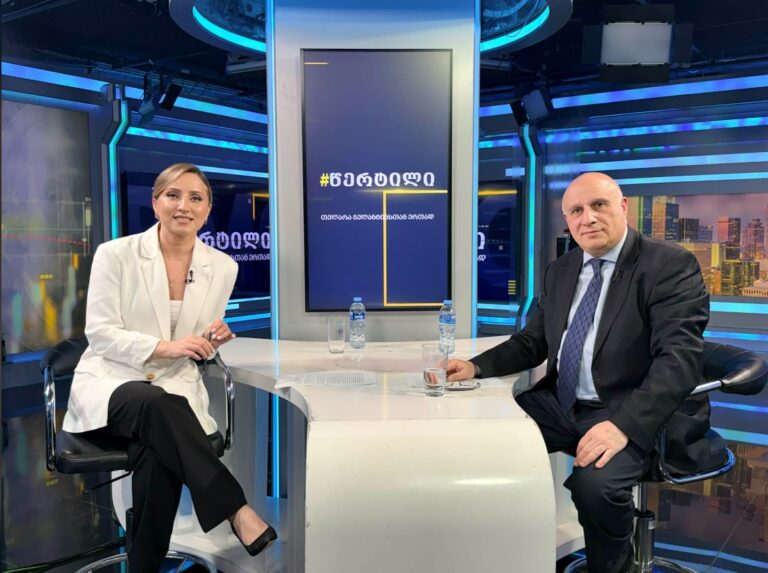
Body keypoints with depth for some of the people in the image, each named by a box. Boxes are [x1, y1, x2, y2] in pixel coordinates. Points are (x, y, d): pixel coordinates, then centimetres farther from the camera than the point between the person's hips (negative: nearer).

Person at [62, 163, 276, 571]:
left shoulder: (222, 266, 5)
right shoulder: (115, 254, -4)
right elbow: (99, 333, -8)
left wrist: (212, 341, -11)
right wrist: (165, 347, -22)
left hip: (175, 388, 2)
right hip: (109, 383, -2)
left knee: (158, 450, -32)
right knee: (155, 405, -38)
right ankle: (235, 509, -32)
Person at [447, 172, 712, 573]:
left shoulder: (671, 266, -10)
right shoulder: (560, 271, 11)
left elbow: (679, 357, -20)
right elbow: (532, 342, 16)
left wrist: (624, 425, -33)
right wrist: (476, 366, -3)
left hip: (634, 415, -6)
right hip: (561, 404, 6)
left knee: (595, 482, -32)